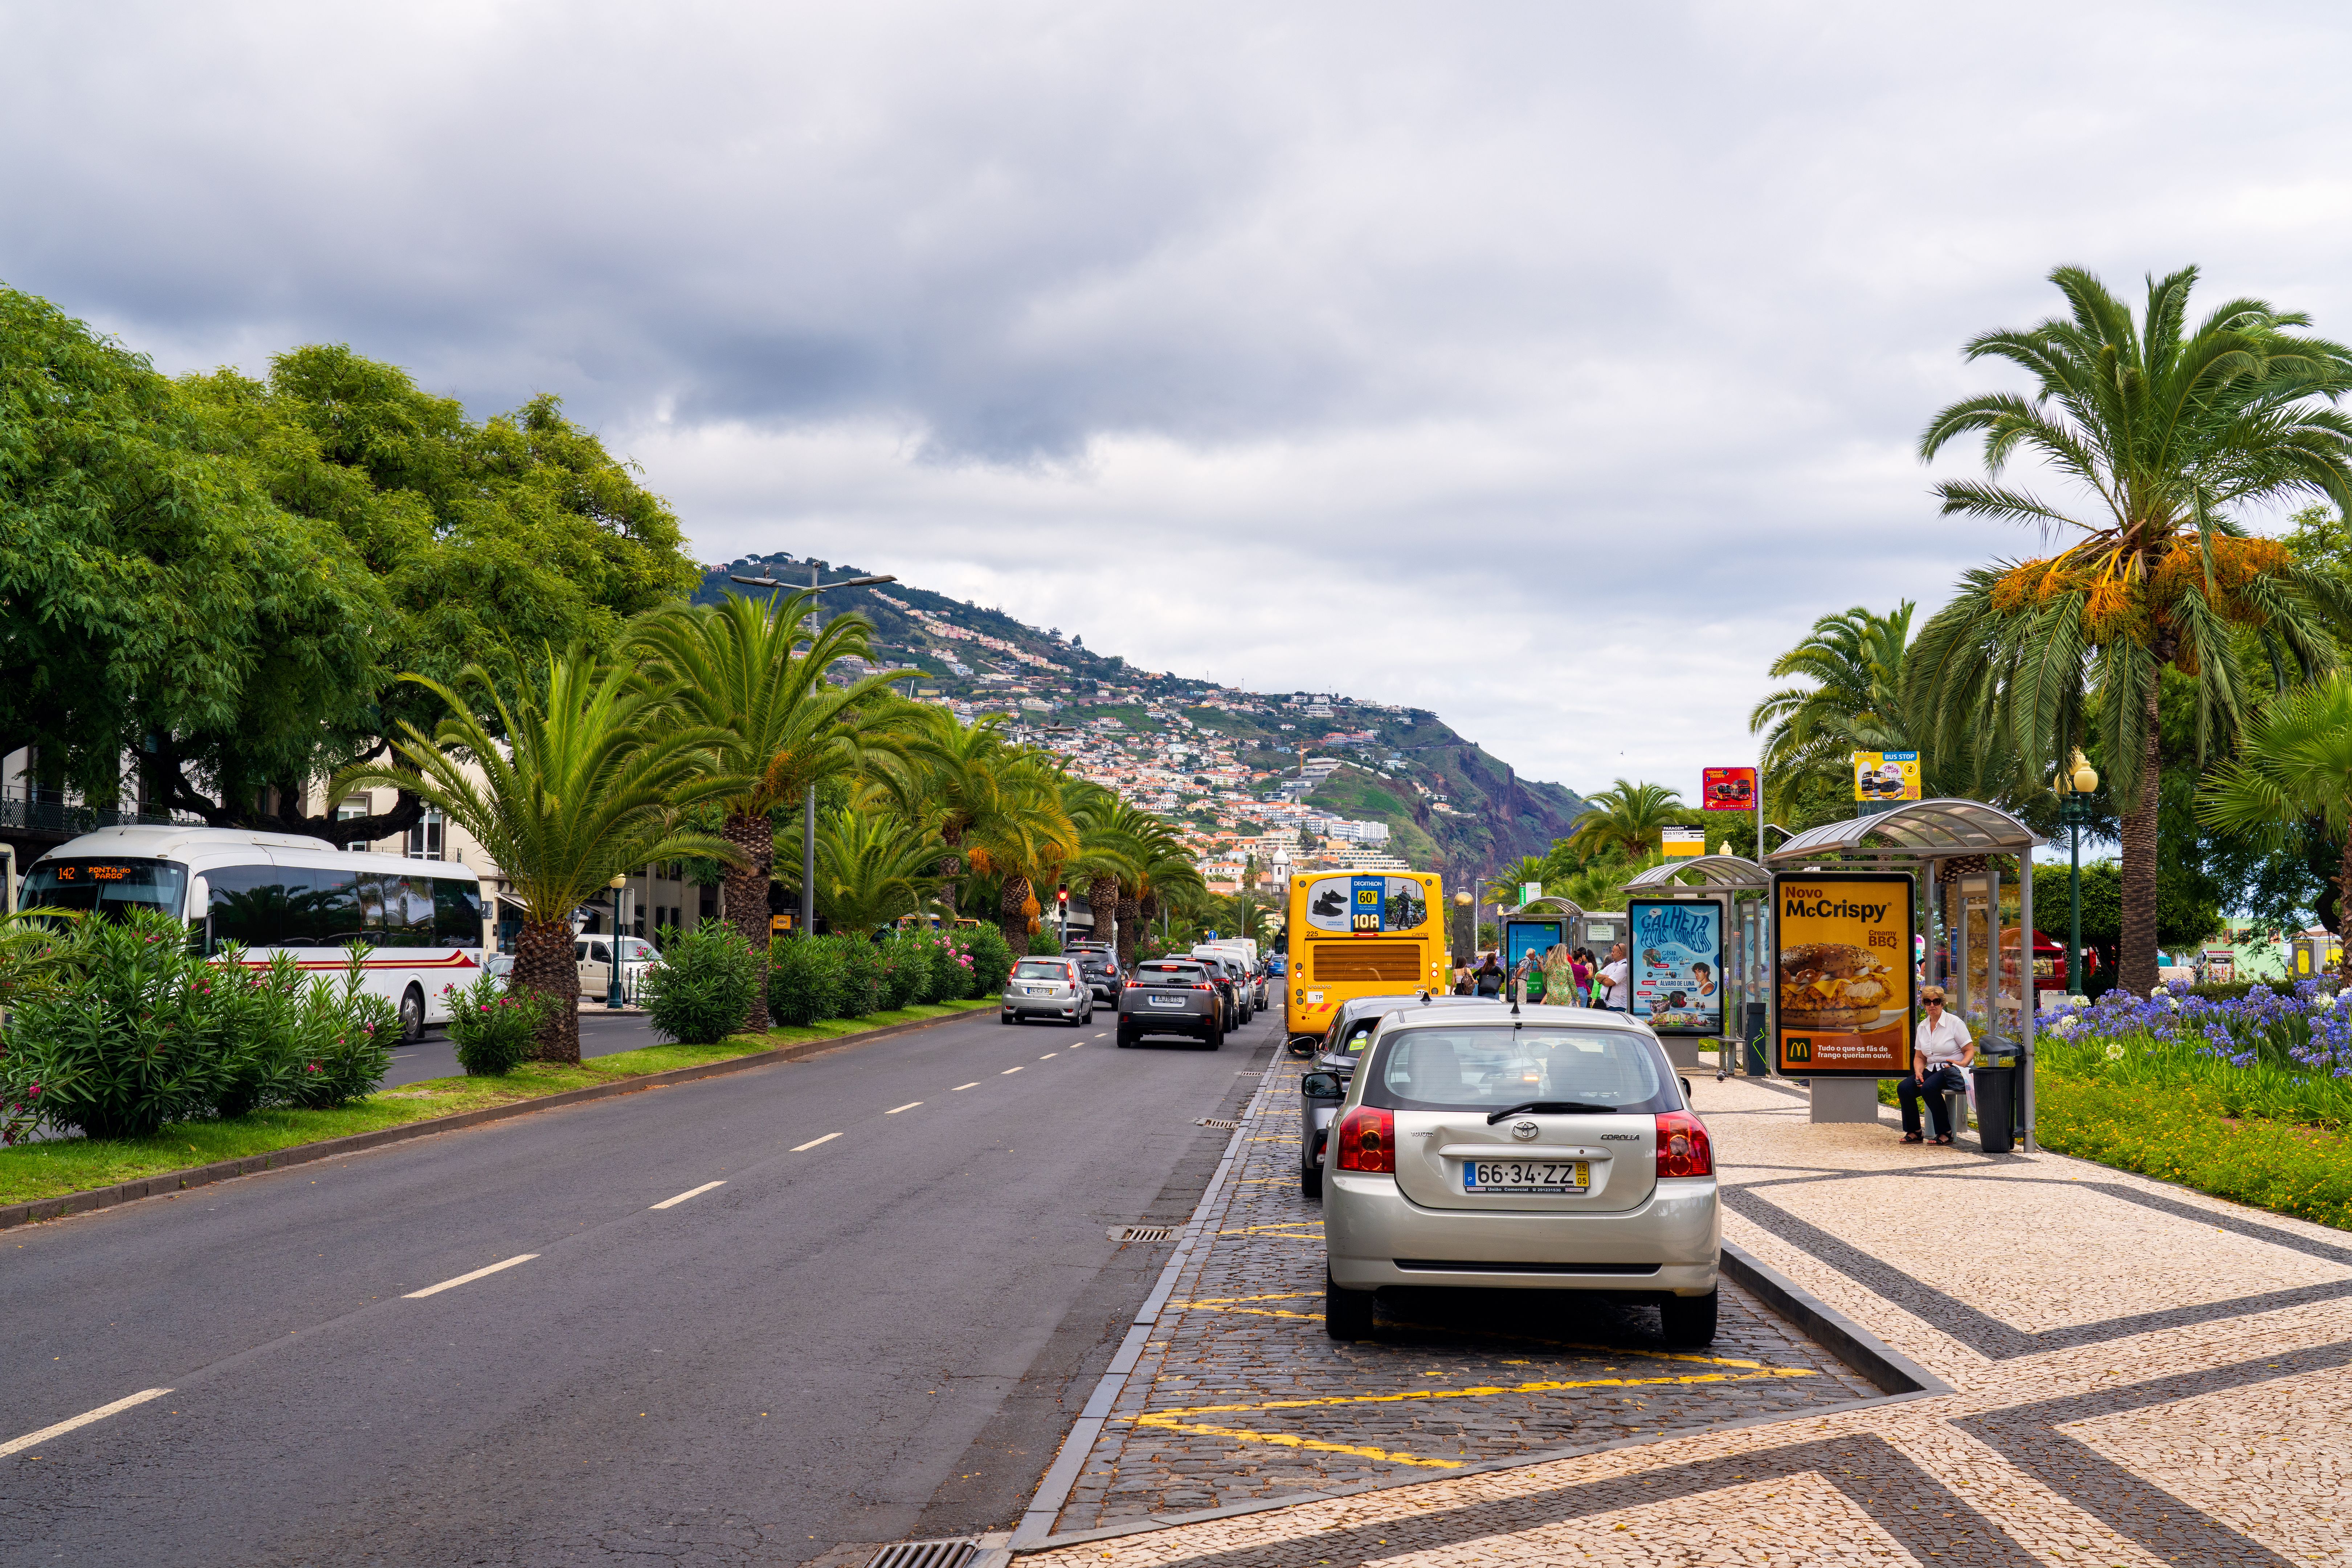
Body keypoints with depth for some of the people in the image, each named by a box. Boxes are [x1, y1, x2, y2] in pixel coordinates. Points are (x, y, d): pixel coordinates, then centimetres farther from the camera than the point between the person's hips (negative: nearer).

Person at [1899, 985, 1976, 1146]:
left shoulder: (1954, 1023, -4)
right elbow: (1919, 1057, 17)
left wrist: (1963, 1063, -26)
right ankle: (1913, 1132, -6)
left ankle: (1946, 1133, -21)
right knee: (1904, 1088, -18)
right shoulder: (1922, 1027, 13)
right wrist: (1918, 1072, -4)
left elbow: (1970, 1051, -5)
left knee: (1929, 1087, -34)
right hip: (1932, 1070, 6)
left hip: (1953, 1071, -6)